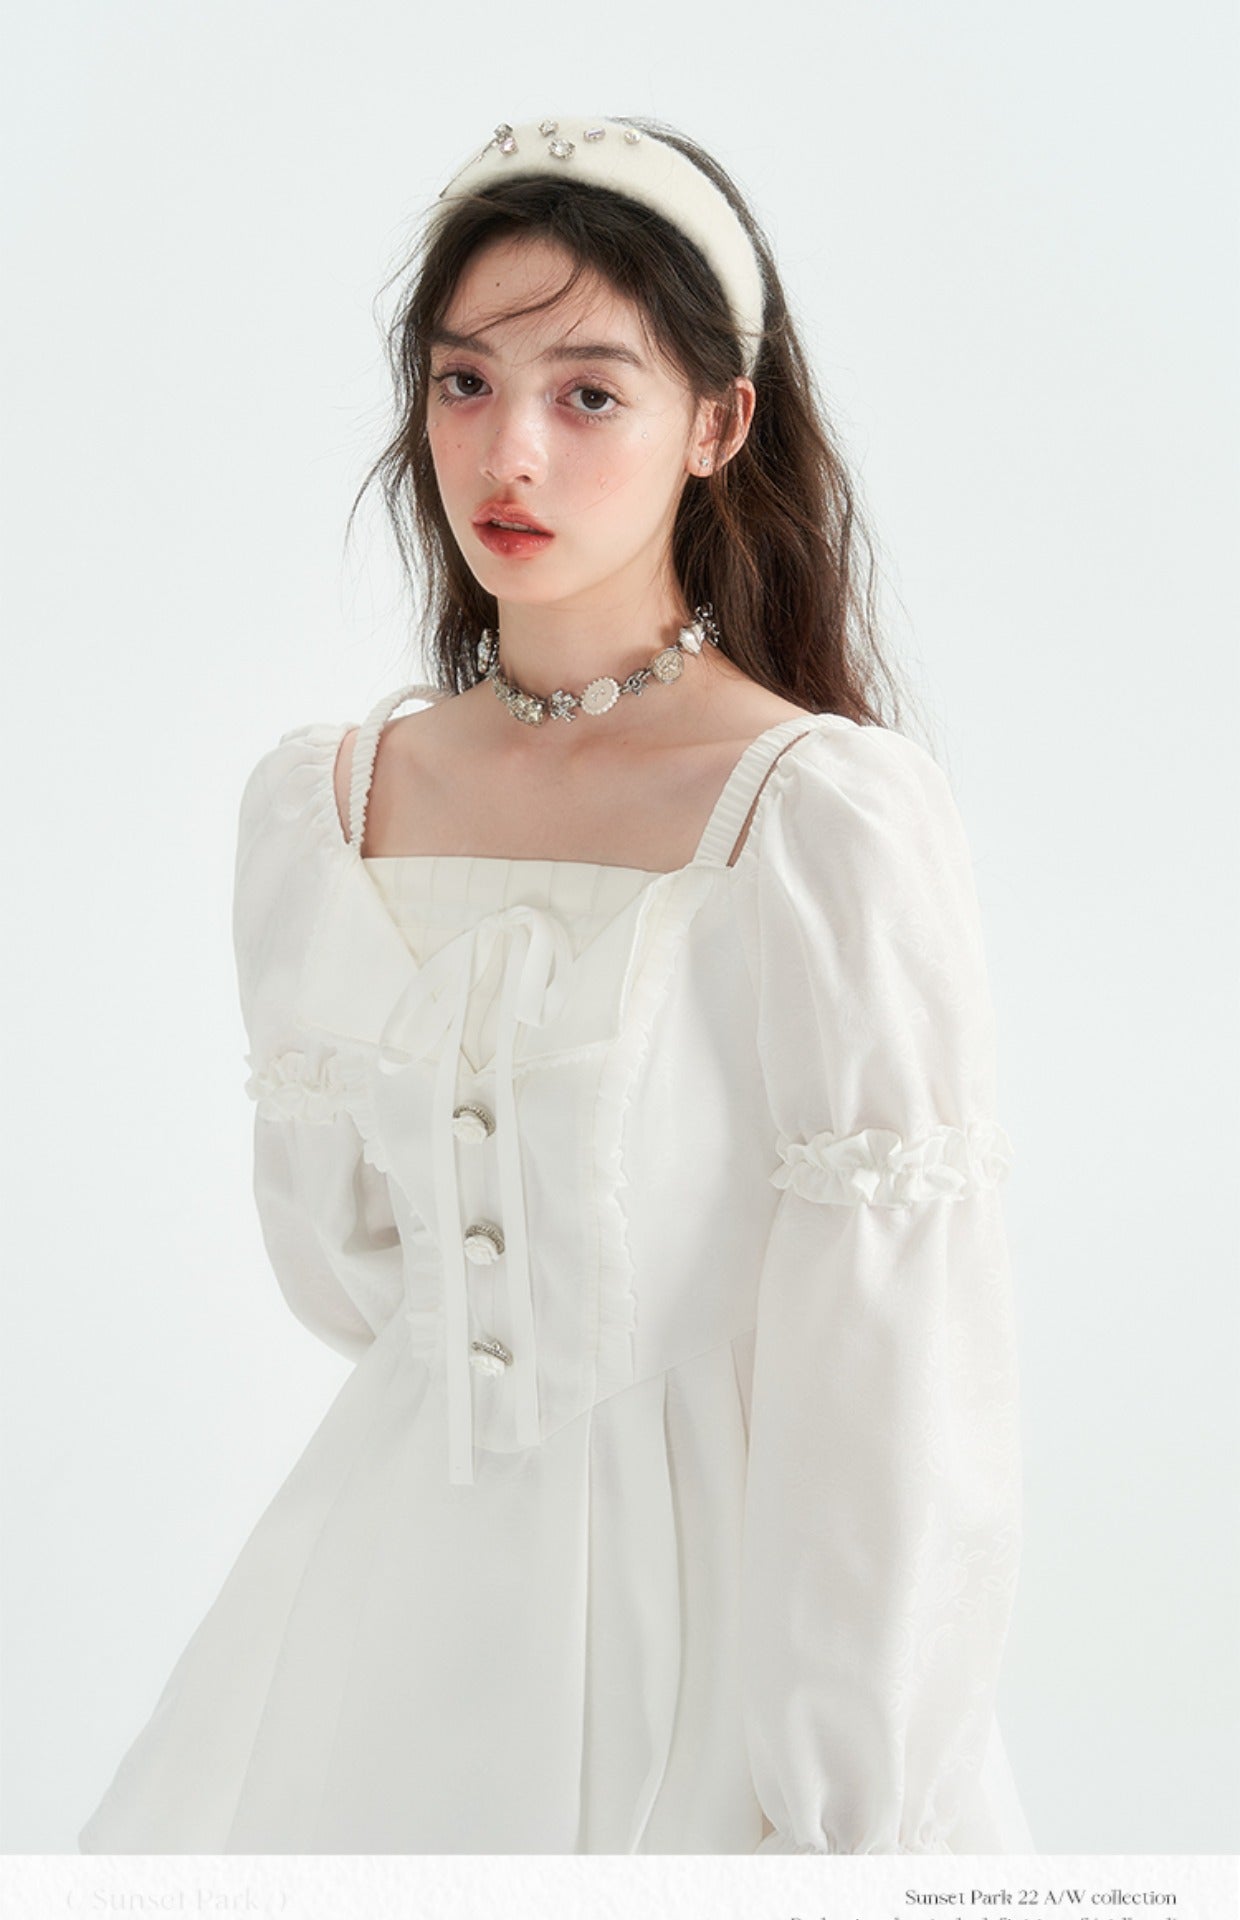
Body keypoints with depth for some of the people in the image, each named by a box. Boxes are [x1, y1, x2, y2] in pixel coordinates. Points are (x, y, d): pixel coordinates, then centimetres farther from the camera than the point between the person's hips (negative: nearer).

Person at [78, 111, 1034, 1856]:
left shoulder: (835, 819, -16)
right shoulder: (316, 807, 1)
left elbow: (892, 1363, -17)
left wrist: (838, 1813, -18)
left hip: (710, 1596, -4)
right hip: (399, 1576, 5)